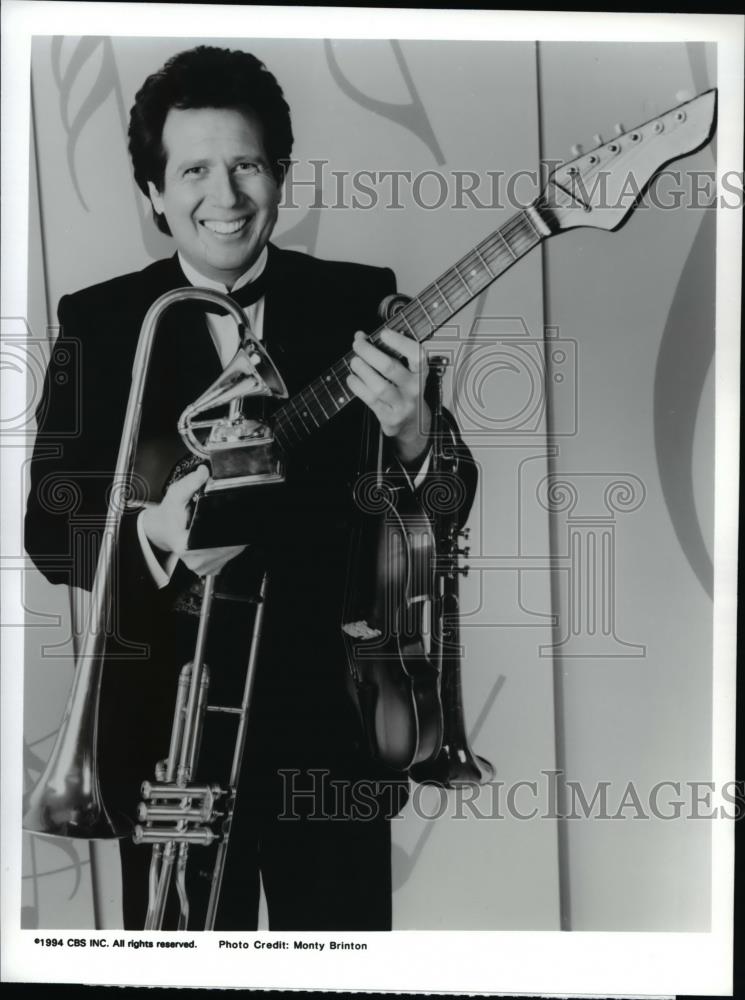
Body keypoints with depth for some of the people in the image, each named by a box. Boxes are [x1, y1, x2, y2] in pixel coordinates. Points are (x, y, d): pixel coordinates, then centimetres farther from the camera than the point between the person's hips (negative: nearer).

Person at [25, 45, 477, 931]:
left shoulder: (361, 302, -2)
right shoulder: (96, 322, -1)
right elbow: (47, 527, -3)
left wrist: (413, 439, -27)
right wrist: (151, 532, -24)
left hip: (329, 707, 0)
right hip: (166, 713, 0)